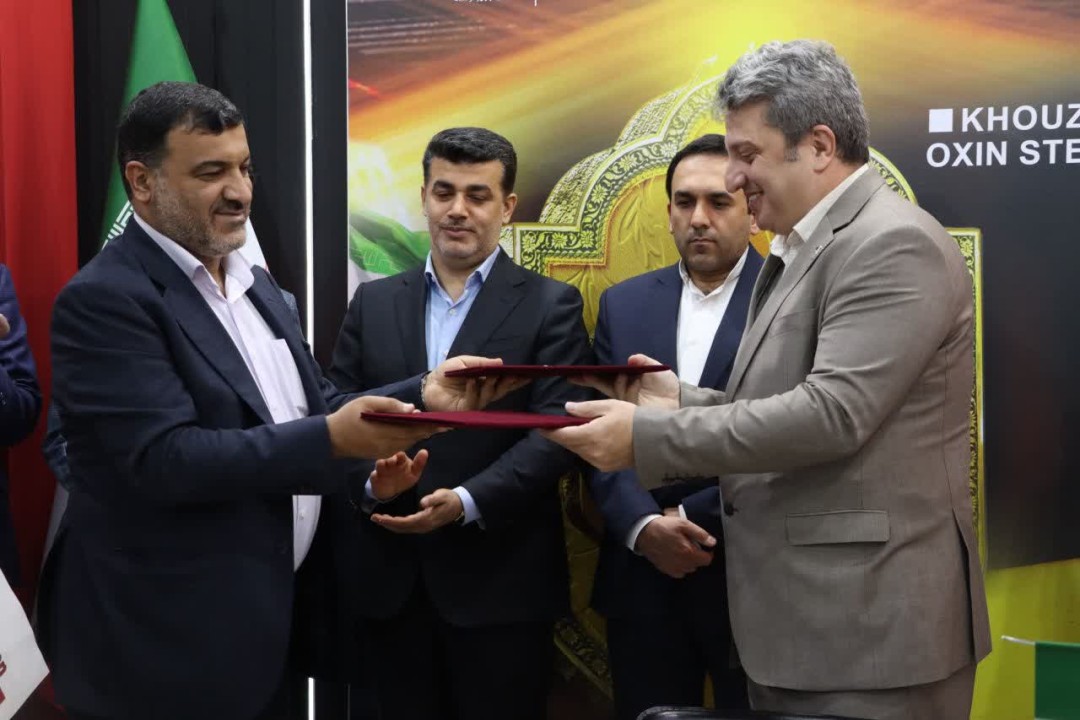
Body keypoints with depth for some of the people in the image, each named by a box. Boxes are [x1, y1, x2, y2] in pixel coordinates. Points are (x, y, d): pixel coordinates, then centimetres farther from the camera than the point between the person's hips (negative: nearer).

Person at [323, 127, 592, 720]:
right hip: (388, 579, 3)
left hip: (500, 581, -3)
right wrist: (369, 479, -14)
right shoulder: (373, 302, 12)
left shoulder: (549, 305, 0)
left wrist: (467, 502, -21)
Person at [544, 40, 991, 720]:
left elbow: (832, 414, -23)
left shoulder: (894, 244, -15)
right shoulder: (802, 250, 15)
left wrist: (648, 434, -20)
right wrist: (682, 401, 3)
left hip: (870, 627, -9)